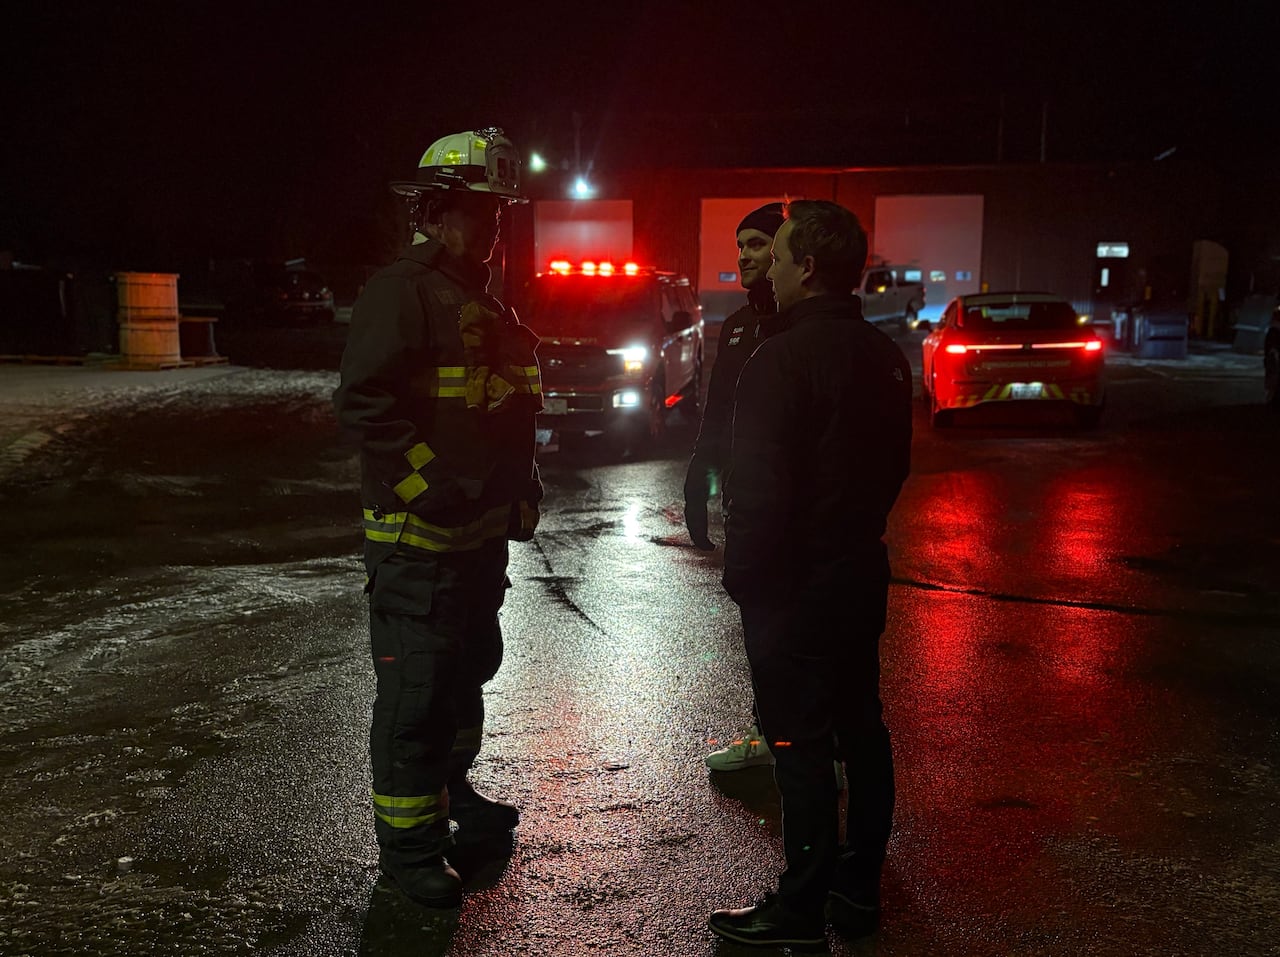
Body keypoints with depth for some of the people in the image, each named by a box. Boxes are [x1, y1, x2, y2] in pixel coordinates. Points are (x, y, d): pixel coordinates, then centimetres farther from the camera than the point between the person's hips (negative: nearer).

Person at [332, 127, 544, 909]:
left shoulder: (485, 303, 15)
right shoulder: (403, 292, -14)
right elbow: (364, 402, -23)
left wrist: (520, 489, 16)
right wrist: (430, 485, -26)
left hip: (482, 530, 9)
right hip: (418, 537, -9)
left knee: (469, 668, 22)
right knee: (417, 690, -3)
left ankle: (450, 787, 42)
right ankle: (409, 844, 9)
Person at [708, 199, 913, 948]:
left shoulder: (783, 361, -20)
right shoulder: (884, 355, 8)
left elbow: (759, 491, -22)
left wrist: (743, 578, -12)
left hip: (795, 584, -9)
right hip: (861, 570, 9)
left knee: (801, 746, 1)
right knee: (861, 730, 16)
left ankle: (801, 913, 13)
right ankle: (859, 890, 29)